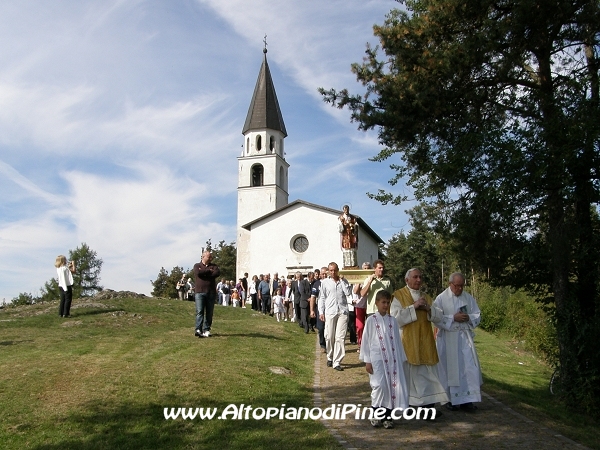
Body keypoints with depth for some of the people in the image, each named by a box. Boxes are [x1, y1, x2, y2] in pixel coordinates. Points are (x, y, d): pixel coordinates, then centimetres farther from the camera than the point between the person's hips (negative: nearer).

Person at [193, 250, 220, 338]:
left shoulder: (213, 266, 15)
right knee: (200, 311, -11)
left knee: (209, 313, 4)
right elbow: (198, 273, -13)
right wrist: (209, 271, -4)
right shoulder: (197, 265, 9)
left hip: (211, 292, 3)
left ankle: (206, 330, 9)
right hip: (200, 292, -3)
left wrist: (204, 272, -8)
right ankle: (198, 330, -16)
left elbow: (218, 273, -7)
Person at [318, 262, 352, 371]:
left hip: (342, 312, 0)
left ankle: (337, 362, -3)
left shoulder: (344, 281, 10)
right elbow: (322, 298, 9)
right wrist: (321, 312, 3)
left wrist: (341, 280, -3)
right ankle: (330, 357, 25)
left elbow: (348, 293, -5)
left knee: (340, 337, -5)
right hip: (330, 312, 0)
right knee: (329, 337, 4)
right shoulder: (324, 282, 8)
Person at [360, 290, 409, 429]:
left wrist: (401, 359, 10)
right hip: (377, 358, -3)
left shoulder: (392, 320, 9)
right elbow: (366, 340, 0)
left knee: (392, 385, 1)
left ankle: (387, 416, 14)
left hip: (392, 358, 4)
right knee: (379, 385, -13)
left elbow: (397, 340, 13)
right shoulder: (371, 320, 0)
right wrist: (367, 361, -5)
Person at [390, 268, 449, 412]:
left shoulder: (426, 297, 14)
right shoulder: (399, 296, -3)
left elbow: (438, 317, 9)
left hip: (425, 342, 5)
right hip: (408, 342, -5)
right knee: (410, 372, 0)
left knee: (427, 372, 5)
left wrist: (428, 308, -10)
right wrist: (413, 307, -18)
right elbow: (395, 317, -16)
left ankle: (428, 404, 11)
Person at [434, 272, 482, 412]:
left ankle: (466, 399, 9)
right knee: (450, 368, 4)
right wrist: (453, 318, -17)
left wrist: (468, 317, -11)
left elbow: (478, 315, 10)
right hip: (448, 338, -3)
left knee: (469, 367, 0)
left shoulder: (469, 298, 6)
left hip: (465, 337, 4)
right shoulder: (441, 298, -6)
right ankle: (451, 399, 16)